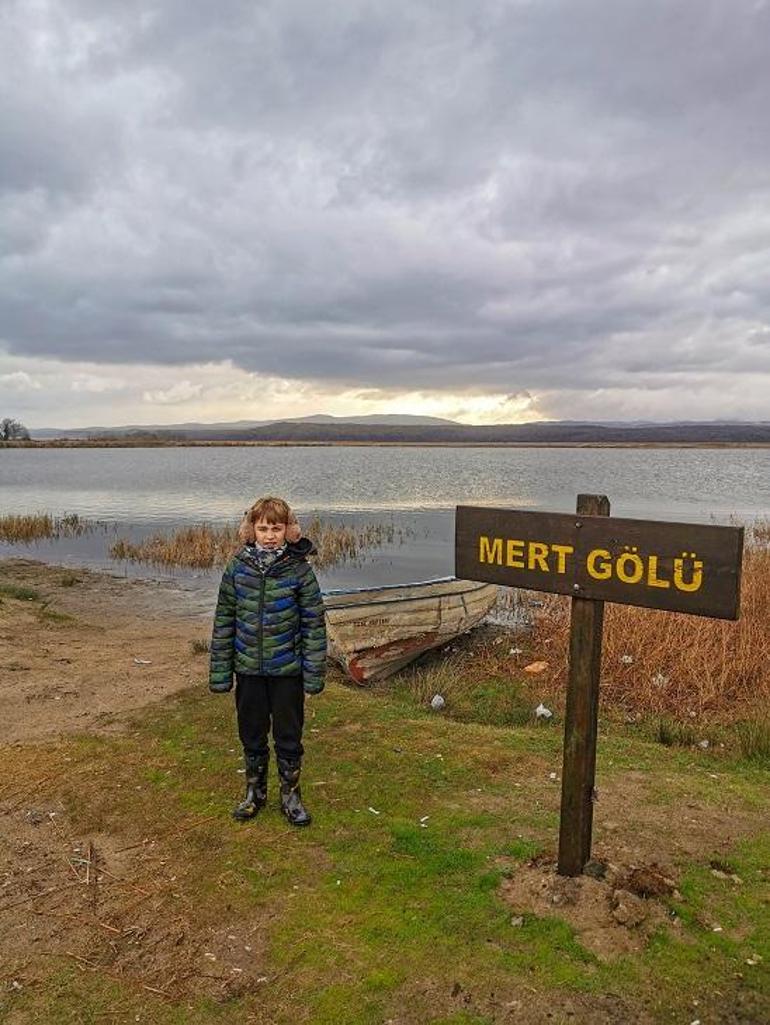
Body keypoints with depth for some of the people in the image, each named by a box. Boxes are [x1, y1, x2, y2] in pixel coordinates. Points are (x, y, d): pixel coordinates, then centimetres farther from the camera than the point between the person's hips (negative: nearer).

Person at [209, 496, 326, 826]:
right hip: (248, 667, 2)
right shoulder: (238, 566, -4)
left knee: (288, 736, 11)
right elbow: (224, 620, 2)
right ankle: (254, 792, 37)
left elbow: (314, 622, -5)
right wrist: (220, 671, 1)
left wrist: (315, 672, -7)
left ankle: (290, 795, 31)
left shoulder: (299, 568, -10)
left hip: (287, 669, -2)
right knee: (251, 735, 16)